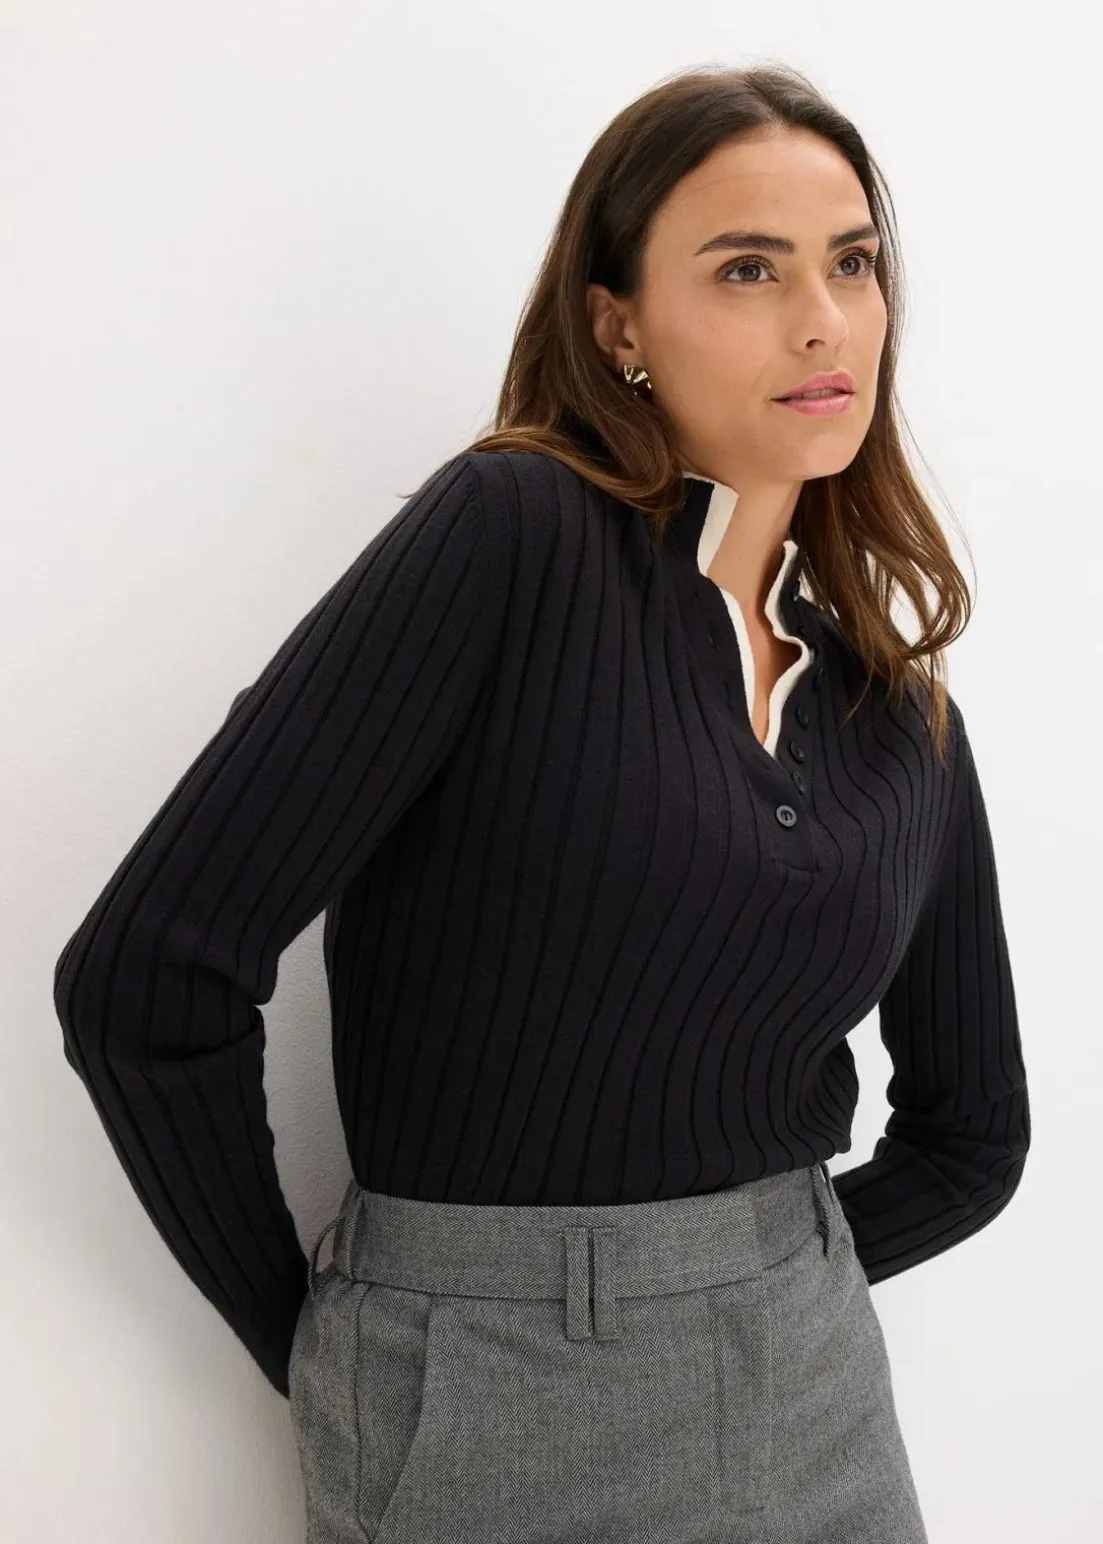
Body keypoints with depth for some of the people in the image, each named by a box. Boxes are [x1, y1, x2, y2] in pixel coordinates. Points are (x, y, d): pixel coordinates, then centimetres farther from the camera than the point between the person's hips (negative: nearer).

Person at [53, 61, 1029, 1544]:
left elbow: (972, 1131, 13)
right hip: (504, 1415, -5)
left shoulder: (906, 717, 2)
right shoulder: (514, 529, -15)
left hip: (820, 1392, 5)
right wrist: (298, 1331, -8)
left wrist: (762, 1281, 3)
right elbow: (145, 977, -19)